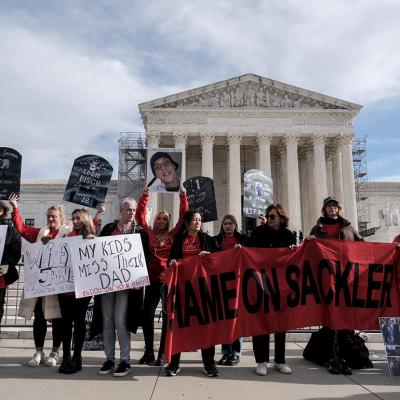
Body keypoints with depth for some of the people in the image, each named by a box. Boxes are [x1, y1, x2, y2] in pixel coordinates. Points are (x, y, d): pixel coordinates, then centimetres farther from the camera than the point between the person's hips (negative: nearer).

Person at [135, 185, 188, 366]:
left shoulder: (173, 235, 5)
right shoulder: (149, 234, 7)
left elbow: (183, 217, 2)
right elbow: (140, 217, 3)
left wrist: (183, 197, -3)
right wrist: (144, 196, -2)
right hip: (152, 279, 1)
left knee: (168, 316, 6)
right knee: (147, 315, 5)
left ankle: (162, 353, 18)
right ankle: (149, 351, 22)